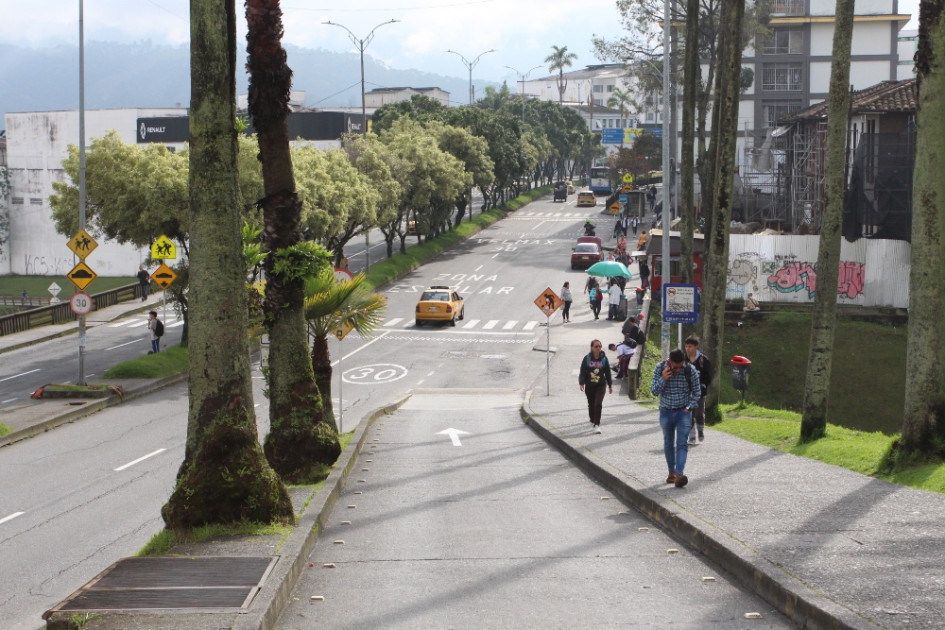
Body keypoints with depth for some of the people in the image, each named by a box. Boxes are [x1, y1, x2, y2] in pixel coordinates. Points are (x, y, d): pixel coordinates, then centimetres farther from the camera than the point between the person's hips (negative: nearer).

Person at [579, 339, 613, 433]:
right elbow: (582, 372, -3)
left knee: (598, 404, -14)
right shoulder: (587, 358, -4)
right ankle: (593, 420, 37)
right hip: (589, 386, 1)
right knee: (591, 404, 13)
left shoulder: (604, 358, 0)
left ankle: (597, 425, -14)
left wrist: (610, 385, 12)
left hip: (600, 386, -1)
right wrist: (581, 383, -15)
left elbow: (608, 372, 8)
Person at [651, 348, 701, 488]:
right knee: (668, 443, 12)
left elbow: (697, 392, 2)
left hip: (683, 412, -2)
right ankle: (671, 472, 26)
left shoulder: (691, 371, -12)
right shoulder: (660, 369, -10)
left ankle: (679, 474, -22)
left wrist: (689, 407, -4)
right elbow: (654, 391, -7)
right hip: (666, 412, 2)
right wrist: (662, 379, -24)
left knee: (682, 443, -13)